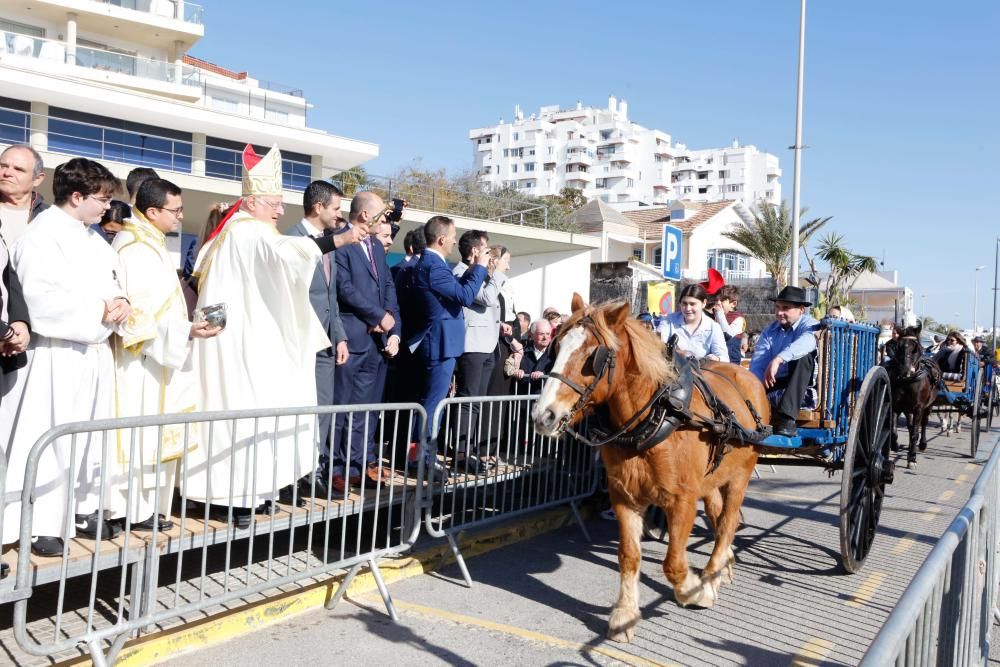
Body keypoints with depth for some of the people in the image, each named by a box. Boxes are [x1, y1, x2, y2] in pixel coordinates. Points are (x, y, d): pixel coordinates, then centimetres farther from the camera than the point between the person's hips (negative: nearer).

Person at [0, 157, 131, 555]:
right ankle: (42, 524, 4)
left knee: (93, 435, 13)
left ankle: (85, 511, 24)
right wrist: (99, 312, -17)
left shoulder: (95, 241, 17)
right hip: (57, 354, -8)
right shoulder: (42, 235, -9)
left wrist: (120, 304, -4)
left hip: (95, 351, 8)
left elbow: (111, 286, 18)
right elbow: (43, 298, -19)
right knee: (52, 437, -5)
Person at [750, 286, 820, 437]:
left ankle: (787, 417, -36)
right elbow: (757, 363, -5)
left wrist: (779, 359, -49)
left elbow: (807, 341, -33)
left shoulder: (809, 325, -5)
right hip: (775, 387, 3)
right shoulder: (769, 331, 8)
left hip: (802, 388, -3)